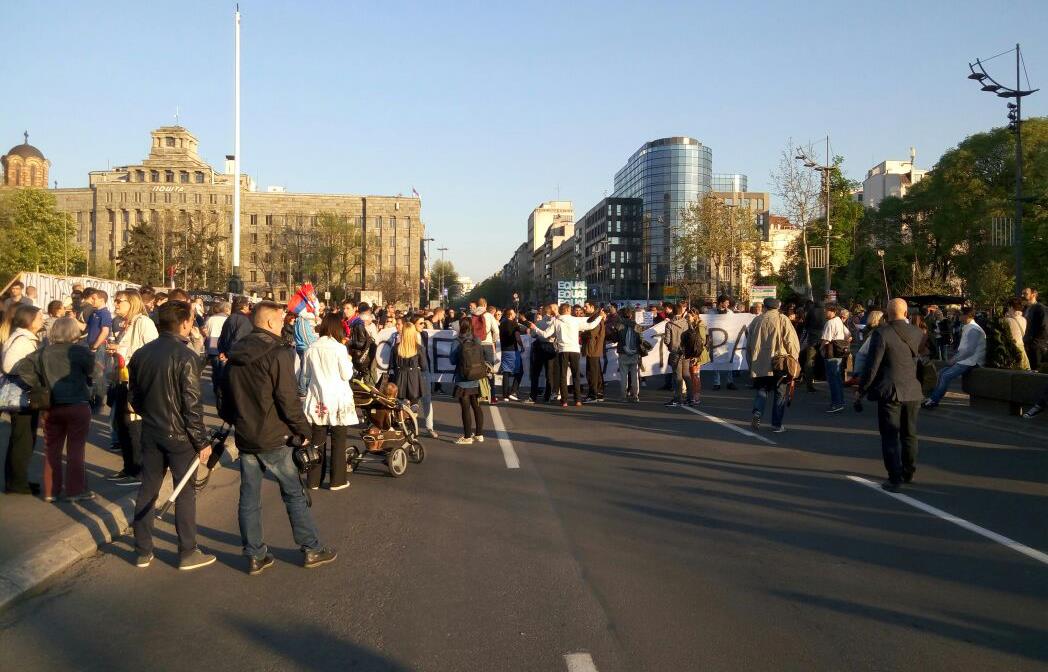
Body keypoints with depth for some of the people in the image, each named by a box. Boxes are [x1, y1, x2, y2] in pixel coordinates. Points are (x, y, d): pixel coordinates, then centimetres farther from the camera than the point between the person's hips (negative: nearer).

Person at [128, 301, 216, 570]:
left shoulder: (141, 354, 3)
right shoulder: (185, 356, -18)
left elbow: (134, 396, 12)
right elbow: (192, 404, -18)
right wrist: (202, 441, -12)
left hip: (151, 433, 6)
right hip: (179, 435, -6)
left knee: (147, 490, 13)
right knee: (185, 492, 4)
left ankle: (143, 551, 21)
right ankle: (188, 553, 12)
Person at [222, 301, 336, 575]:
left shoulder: (235, 355, 8)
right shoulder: (278, 354, -16)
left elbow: (227, 395, 16)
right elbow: (289, 399, -19)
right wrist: (304, 430, -9)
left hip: (244, 437, 7)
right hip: (273, 438, -6)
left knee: (249, 497, 11)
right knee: (295, 493, 6)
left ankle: (255, 555, 17)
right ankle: (311, 550, 14)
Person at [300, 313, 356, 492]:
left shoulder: (311, 349, 0)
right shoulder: (339, 348, -12)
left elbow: (305, 375, 8)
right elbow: (347, 375, -9)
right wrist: (349, 361, 6)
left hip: (317, 400, 4)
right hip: (338, 400, -4)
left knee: (317, 440, 10)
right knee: (338, 441, 6)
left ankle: (314, 480, 15)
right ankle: (337, 480, 9)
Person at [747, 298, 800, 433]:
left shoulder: (756, 321, 7)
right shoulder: (782, 320, -2)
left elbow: (749, 344, 12)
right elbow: (791, 342, -6)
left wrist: (751, 365, 21)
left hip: (759, 365, 3)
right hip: (780, 365, -3)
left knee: (762, 390, 16)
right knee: (780, 394, 8)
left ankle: (756, 413, -9)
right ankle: (777, 424, 8)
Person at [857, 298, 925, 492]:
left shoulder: (881, 333, -14)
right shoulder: (917, 333, 1)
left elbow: (872, 365, -13)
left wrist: (861, 389, -5)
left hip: (890, 392, -5)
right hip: (913, 392, 5)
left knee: (890, 436, 1)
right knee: (909, 434, 18)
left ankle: (895, 478, -2)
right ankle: (908, 472, 31)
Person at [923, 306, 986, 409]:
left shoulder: (973, 329, -16)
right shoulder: (967, 328, 15)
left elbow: (969, 350, -22)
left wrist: (954, 359, -15)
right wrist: (954, 358, 6)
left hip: (971, 362, -10)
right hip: (965, 360, 10)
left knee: (946, 376, -19)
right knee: (942, 372, 3)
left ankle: (933, 400, -13)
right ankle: (933, 398, 0)